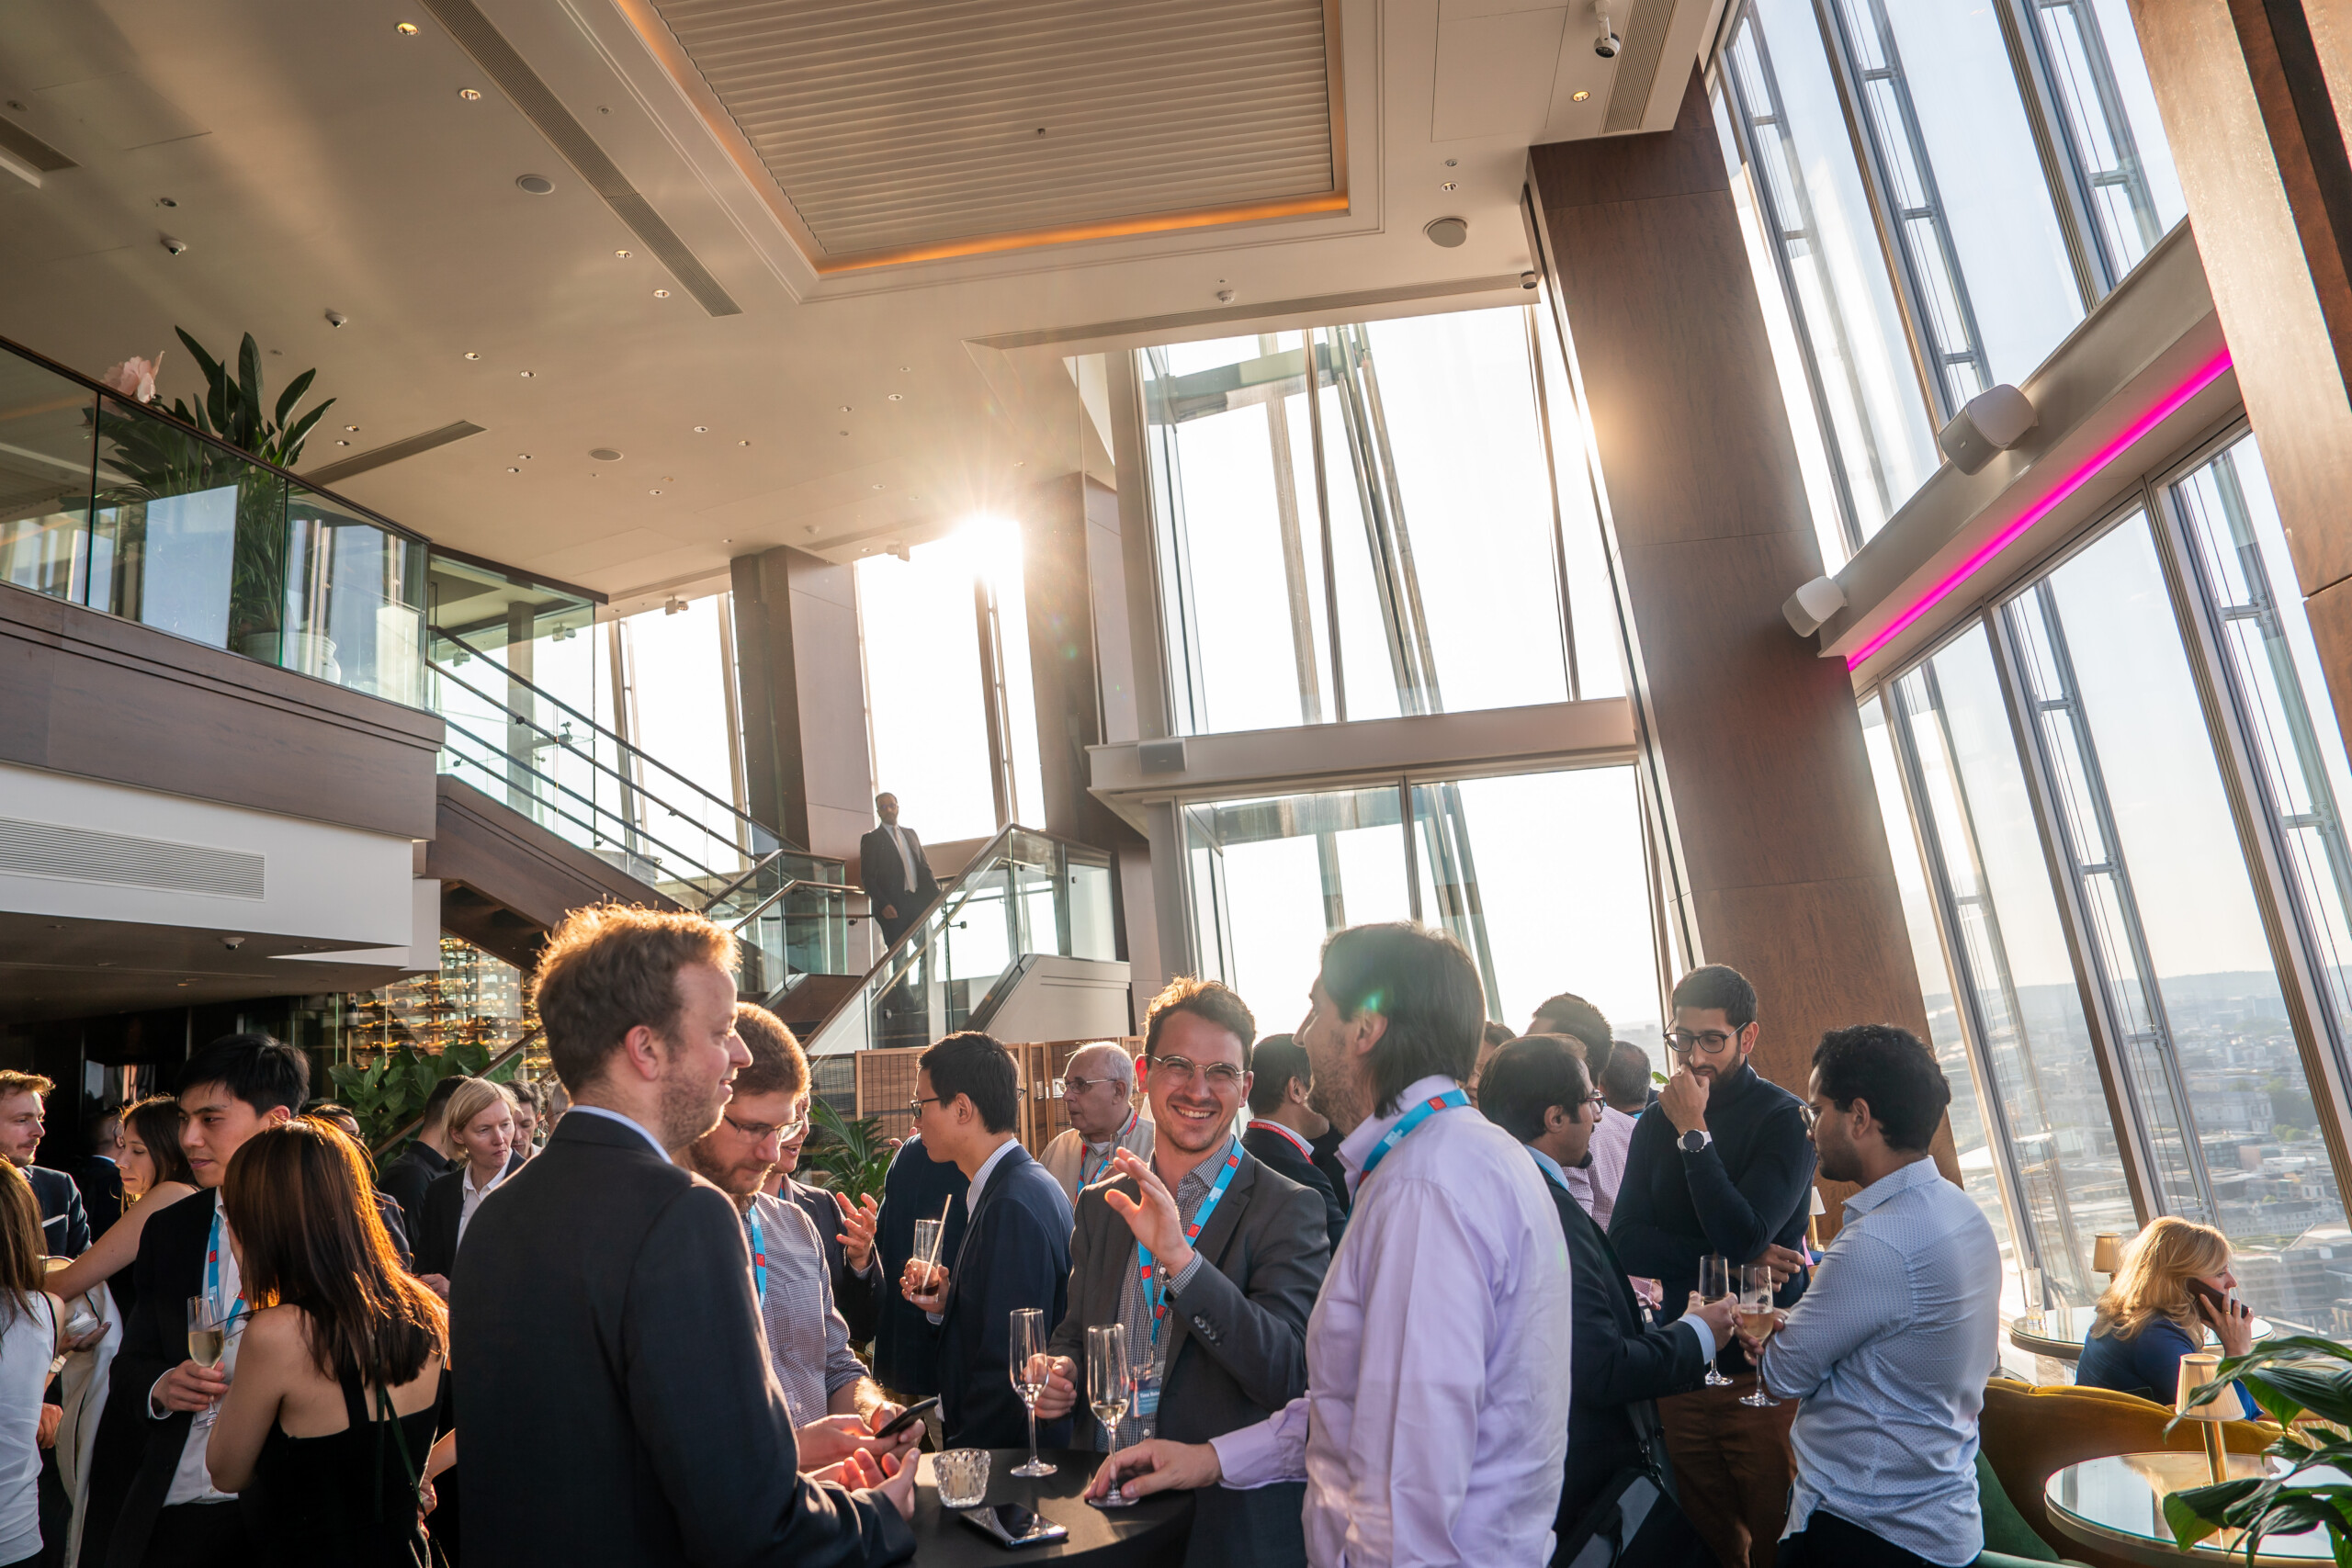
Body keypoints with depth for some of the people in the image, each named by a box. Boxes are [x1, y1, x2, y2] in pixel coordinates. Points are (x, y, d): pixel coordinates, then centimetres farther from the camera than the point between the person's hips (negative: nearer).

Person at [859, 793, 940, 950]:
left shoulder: (910, 833, 18)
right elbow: (867, 877, -3)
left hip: (918, 900, 5)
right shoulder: (871, 839, 3)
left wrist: (934, 892, 4)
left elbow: (923, 865, 19)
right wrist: (883, 905, -15)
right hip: (893, 905, -5)